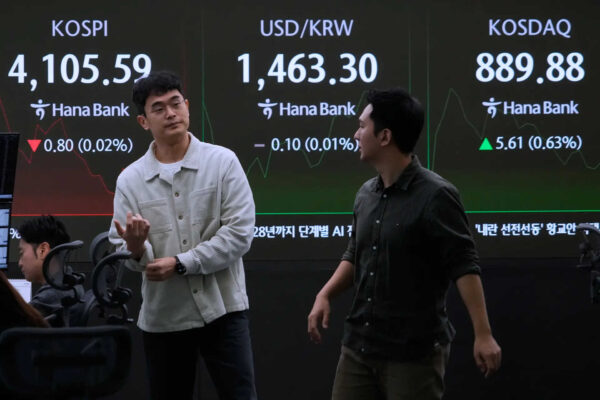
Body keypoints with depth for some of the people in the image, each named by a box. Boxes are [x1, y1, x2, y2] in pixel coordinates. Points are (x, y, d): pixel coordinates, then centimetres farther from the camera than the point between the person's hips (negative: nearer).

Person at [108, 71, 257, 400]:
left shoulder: (223, 162, -3)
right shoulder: (130, 180, 1)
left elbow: (239, 232, -11)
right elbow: (121, 249, -2)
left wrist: (180, 264, -16)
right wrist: (136, 250, -26)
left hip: (221, 309, -2)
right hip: (162, 318, 2)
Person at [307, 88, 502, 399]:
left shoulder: (434, 195, -13)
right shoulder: (366, 195, 8)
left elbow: (464, 266, -15)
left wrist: (483, 334, -19)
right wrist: (325, 295, 7)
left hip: (415, 351, -7)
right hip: (358, 346, 7)